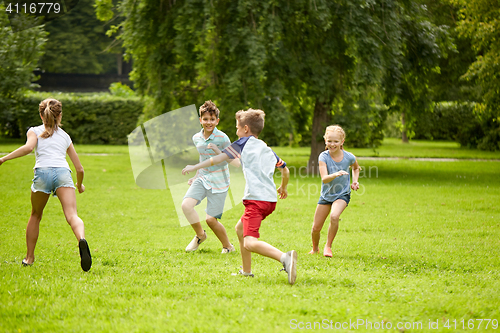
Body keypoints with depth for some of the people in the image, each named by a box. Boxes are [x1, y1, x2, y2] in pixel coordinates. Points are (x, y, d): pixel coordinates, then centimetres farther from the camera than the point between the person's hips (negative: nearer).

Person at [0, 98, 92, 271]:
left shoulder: (34, 131, 21)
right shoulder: (65, 136, 29)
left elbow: (28, 147, -4)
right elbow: (79, 168, 30)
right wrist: (80, 185, 49)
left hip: (43, 172, 0)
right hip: (63, 173, 0)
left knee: (35, 215, 23)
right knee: (72, 216, -17)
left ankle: (29, 257, 29)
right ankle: (81, 239, -49)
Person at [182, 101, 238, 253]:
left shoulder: (222, 138, -14)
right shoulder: (196, 138, 6)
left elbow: (235, 162, -13)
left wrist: (219, 152, -26)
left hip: (219, 182, -5)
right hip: (202, 179, 5)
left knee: (211, 219, -7)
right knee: (186, 205, -19)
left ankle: (228, 246, 19)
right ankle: (200, 235, 8)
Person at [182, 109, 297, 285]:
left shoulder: (244, 143, 4)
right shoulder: (267, 149, 23)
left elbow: (220, 157, -1)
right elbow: (285, 170, 32)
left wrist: (195, 167, 6)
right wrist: (283, 188, 51)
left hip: (256, 199, -8)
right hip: (271, 198, 8)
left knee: (250, 242, -21)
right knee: (240, 228, 27)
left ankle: (284, 257, -43)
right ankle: (246, 270, 30)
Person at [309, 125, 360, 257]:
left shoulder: (349, 157, -12)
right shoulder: (324, 157, -17)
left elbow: (356, 168, 14)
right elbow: (324, 179, -30)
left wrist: (355, 181, -1)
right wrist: (335, 174, -49)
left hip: (342, 194, -1)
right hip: (326, 195, 1)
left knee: (334, 216, -31)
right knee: (316, 228, 3)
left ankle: (328, 246, -10)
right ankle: (315, 248, 37)